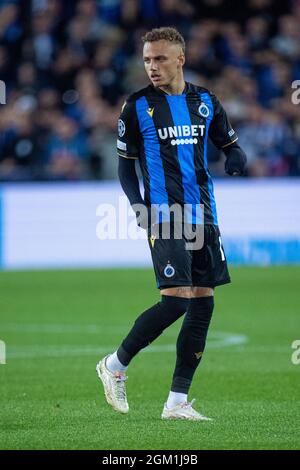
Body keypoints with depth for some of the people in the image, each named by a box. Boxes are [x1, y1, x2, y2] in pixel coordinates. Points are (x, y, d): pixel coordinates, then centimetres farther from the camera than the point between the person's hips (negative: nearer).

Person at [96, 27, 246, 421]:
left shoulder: (205, 101, 8)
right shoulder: (138, 106, -2)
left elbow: (230, 145, 19)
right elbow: (125, 163, 4)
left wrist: (235, 160, -5)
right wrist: (137, 204, -11)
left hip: (203, 216, 5)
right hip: (165, 216, -5)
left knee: (203, 302, 2)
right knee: (176, 300, -16)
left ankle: (177, 401, 8)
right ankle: (115, 365, 4)